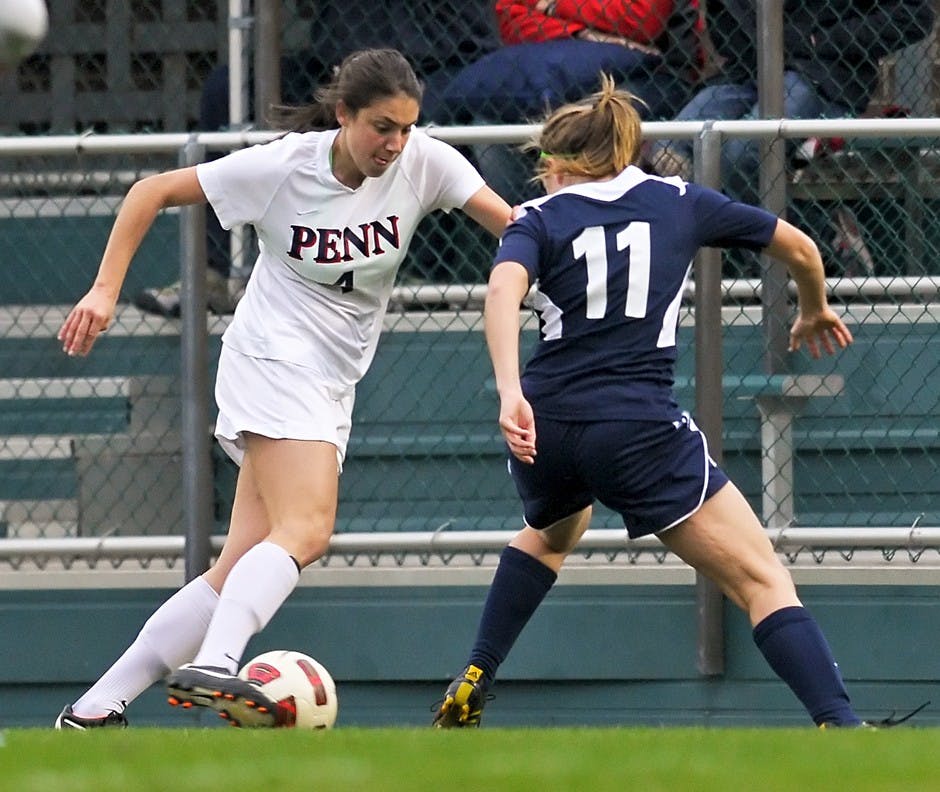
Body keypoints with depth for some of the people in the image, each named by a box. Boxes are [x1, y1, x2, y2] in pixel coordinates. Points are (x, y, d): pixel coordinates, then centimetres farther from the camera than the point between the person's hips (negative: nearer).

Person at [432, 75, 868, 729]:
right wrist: (815, 312, 47)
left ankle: (470, 691, 37)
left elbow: (503, 290, -12)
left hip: (544, 427, 3)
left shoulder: (540, 219, 11)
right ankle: (840, 726, -23)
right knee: (762, 579, -3)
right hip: (638, 427, -3)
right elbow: (800, 249, 26)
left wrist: (511, 392, -24)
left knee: (551, 531, 38)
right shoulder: (681, 202, 15)